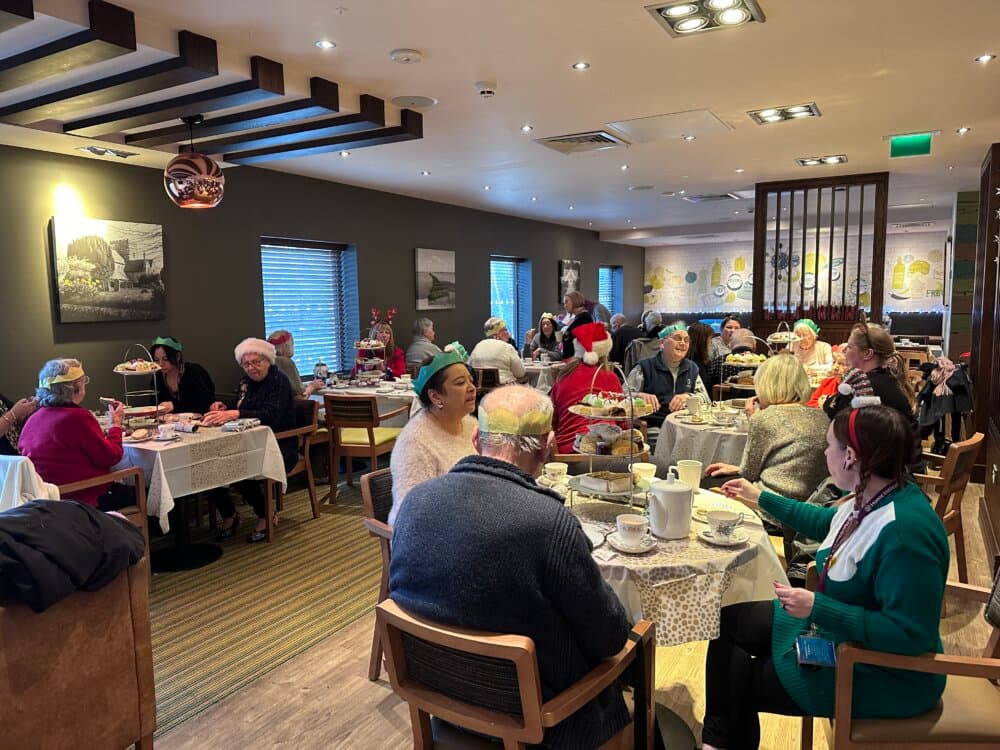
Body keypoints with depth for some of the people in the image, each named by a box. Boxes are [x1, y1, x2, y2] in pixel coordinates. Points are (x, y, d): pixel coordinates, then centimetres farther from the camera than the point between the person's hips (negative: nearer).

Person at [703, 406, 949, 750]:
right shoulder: (871, 496, -5)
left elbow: (910, 633, -33)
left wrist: (818, 607, -31)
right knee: (729, 621, 12)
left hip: (879, 674, -9)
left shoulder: (905, 531, -34)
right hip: (833, 626, 9)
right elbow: (828, 524, 17)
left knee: (741, 681, 0)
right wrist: (761, 498, 23)